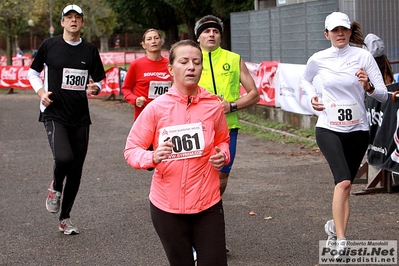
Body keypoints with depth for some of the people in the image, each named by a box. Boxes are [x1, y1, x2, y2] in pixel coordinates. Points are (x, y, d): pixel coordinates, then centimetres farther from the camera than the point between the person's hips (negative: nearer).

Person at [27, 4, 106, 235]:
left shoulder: (90, 50, 7)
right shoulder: (49, 45, 1)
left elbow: (99, 82, 14)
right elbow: (33, 72, 12)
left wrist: (95, 88, -9)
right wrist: (41, 92, -6)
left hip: (80, 117, 3)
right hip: (54, 114, -3)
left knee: (76, 169, 5)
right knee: (64, 158, -26)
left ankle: (65, 218, 21)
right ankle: (56, 188, 9)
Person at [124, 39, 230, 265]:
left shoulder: (214, 106, -1)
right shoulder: (157, 108, -7)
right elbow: (131, 149, -3)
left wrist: (222, 155, -4)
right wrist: (153, 157, -23)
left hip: (208, 204, 1)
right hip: (167, 206, -1)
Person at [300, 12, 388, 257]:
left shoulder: (363, 56, -6)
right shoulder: (318, 59, -2)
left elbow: (383, 95, -6)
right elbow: (305, 80, 20)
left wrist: (368, 87, -26)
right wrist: (312, 96, 1)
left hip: (357, 130, 1)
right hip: (328, 128, -1)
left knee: (345, 184, 12)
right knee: (344, 182, -21)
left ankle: (335, 225, 39)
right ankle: (341, 241, -19)